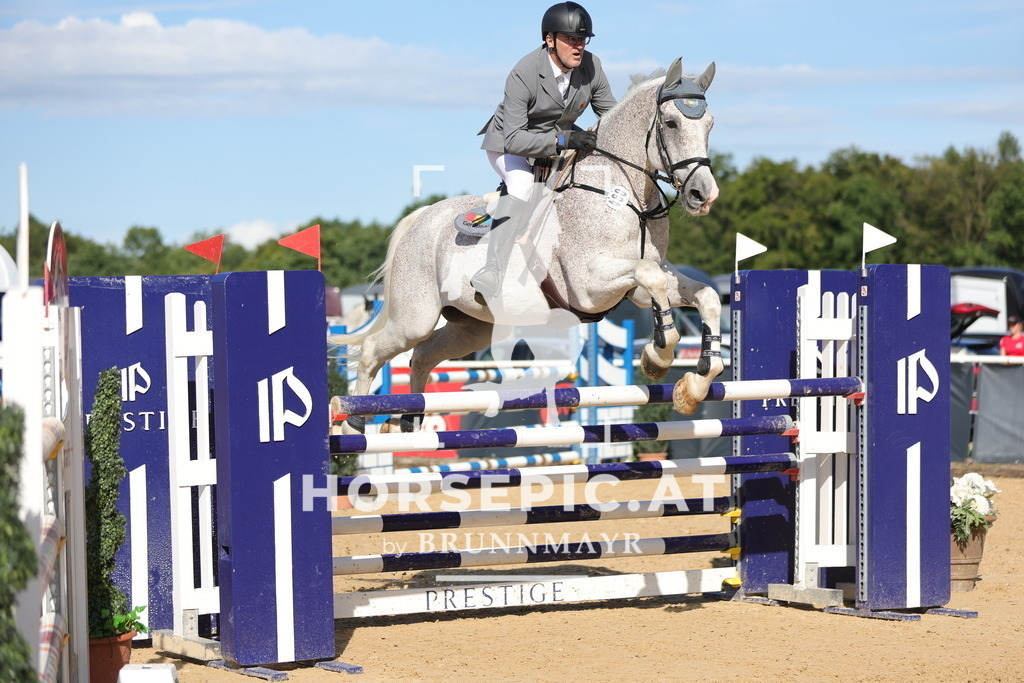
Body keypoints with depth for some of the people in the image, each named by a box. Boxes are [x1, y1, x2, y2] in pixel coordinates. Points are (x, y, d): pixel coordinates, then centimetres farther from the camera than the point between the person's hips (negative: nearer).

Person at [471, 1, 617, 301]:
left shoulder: (592, 67, -14)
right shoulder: (523, 75, -30)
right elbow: (513, 139, -34)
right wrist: (563, 140, -44)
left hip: (563, 137, 7)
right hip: (507, 143, -7)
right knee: (521, 184, -34)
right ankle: (493, 269, -43)